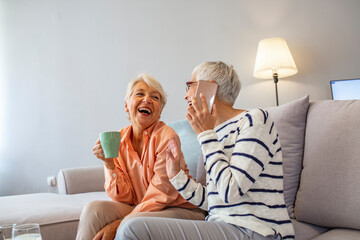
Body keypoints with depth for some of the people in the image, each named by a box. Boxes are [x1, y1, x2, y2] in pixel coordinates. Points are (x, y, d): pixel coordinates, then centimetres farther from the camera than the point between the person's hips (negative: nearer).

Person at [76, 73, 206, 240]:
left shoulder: (167, 137, -16)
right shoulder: (118, 140, -1)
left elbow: (160, 196, -15)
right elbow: (124, 197, -3)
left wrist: (119, 223, -20)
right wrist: (109, 163, -17)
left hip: (178, 209, -4)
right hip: (139, 208, 5)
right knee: (94, 209, -17)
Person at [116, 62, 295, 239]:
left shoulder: (255, 119, -7)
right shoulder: (218, 133, 16)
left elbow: (230, 192, -19)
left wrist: (206, 134, -12)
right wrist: (176, 174, 10)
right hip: (221, 225, 8)